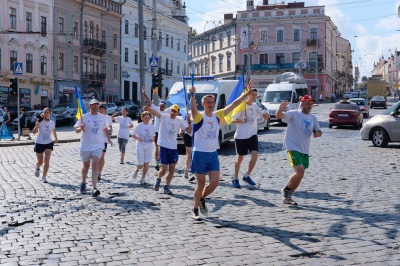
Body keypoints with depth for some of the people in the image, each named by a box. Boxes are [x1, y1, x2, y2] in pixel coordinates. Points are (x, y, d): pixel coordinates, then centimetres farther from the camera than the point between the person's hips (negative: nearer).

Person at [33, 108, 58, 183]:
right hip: (39, 143, -2)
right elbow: (34, 132, -23)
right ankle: (37, 168, 46)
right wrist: (38, 123, -33)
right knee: (40, 162, 9)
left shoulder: (52, 123, 0)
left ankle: (44, 177, -2)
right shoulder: (40, 122, -10)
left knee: (47, 160, -14)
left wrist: (56, 138, 5)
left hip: (49, 143, 2)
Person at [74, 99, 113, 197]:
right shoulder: (84, 117, -4)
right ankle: (83, 183, 41)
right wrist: (80, 128, -23)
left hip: (98, 146, 1)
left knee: (95, 165, -15)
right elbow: (76, 129, -2)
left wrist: (108, 138, 14)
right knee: (86, 166, 15)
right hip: (86, 146, -1)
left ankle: (94, 188, -21)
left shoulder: (102, 117, 6)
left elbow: (105, 128, 23)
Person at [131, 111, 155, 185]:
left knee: (146, 163, -3)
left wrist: (153, 139, -8)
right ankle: (137, 170, 32)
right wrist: (138, 138, -20)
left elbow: (153, 135, 14)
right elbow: (133, 135, -2)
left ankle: (143, 178, 9)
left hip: (149, 146, 3)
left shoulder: (151, 126, 4)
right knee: (141, 164, -3)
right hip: (140, 146, -3)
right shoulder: (139, 126, -6)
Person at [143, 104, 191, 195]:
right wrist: (148, 108, -45)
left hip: (173, 148, 4)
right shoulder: (164, 117, -5)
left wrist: (189, 122, -14)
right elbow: (155, 113, -25)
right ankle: (158, 180, 27)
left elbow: (189, 131, 4)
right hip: (163, 146, -4)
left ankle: (166, 187, 20)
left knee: (172, 169, 4)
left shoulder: (180, 121, 6)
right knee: (164, 169, -5)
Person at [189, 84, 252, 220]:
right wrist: (193, 95, -52)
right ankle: (195, 209, 20)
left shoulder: (217, 115, 5)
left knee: (215, 182, -1)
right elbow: (193, 108, -33)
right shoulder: (199, 117, -10)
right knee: (201, 183, 3)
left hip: (213, 154, 5)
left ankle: (202, 199, 26)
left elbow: (234, 104, 5)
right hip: (200, 154, -5)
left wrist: (247, 93, 1)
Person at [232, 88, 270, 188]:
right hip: (240, 136, -3)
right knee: (240, 158, 5)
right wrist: (242, 121, -23)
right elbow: (233, 119, -4)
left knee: (255, 154, -14)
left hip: (252, 135, 3)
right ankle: (235, 179, 20)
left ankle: (247, 176, 3)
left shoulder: (255, 106, 6)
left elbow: (265, 117, 0)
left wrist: (266, 115, -23)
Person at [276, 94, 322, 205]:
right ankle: (286, 190, 5)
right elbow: (279, 116, -20)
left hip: (305, 150, 7)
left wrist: (317, 133, -8)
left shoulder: (313, 118, 12)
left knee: (300, 175, 10)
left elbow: (318, 131, 17)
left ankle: (287, 196, 27)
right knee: (300, 172, -19)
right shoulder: (294, 114, -7)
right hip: (293, 148, -7)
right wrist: (280, 109, -43)